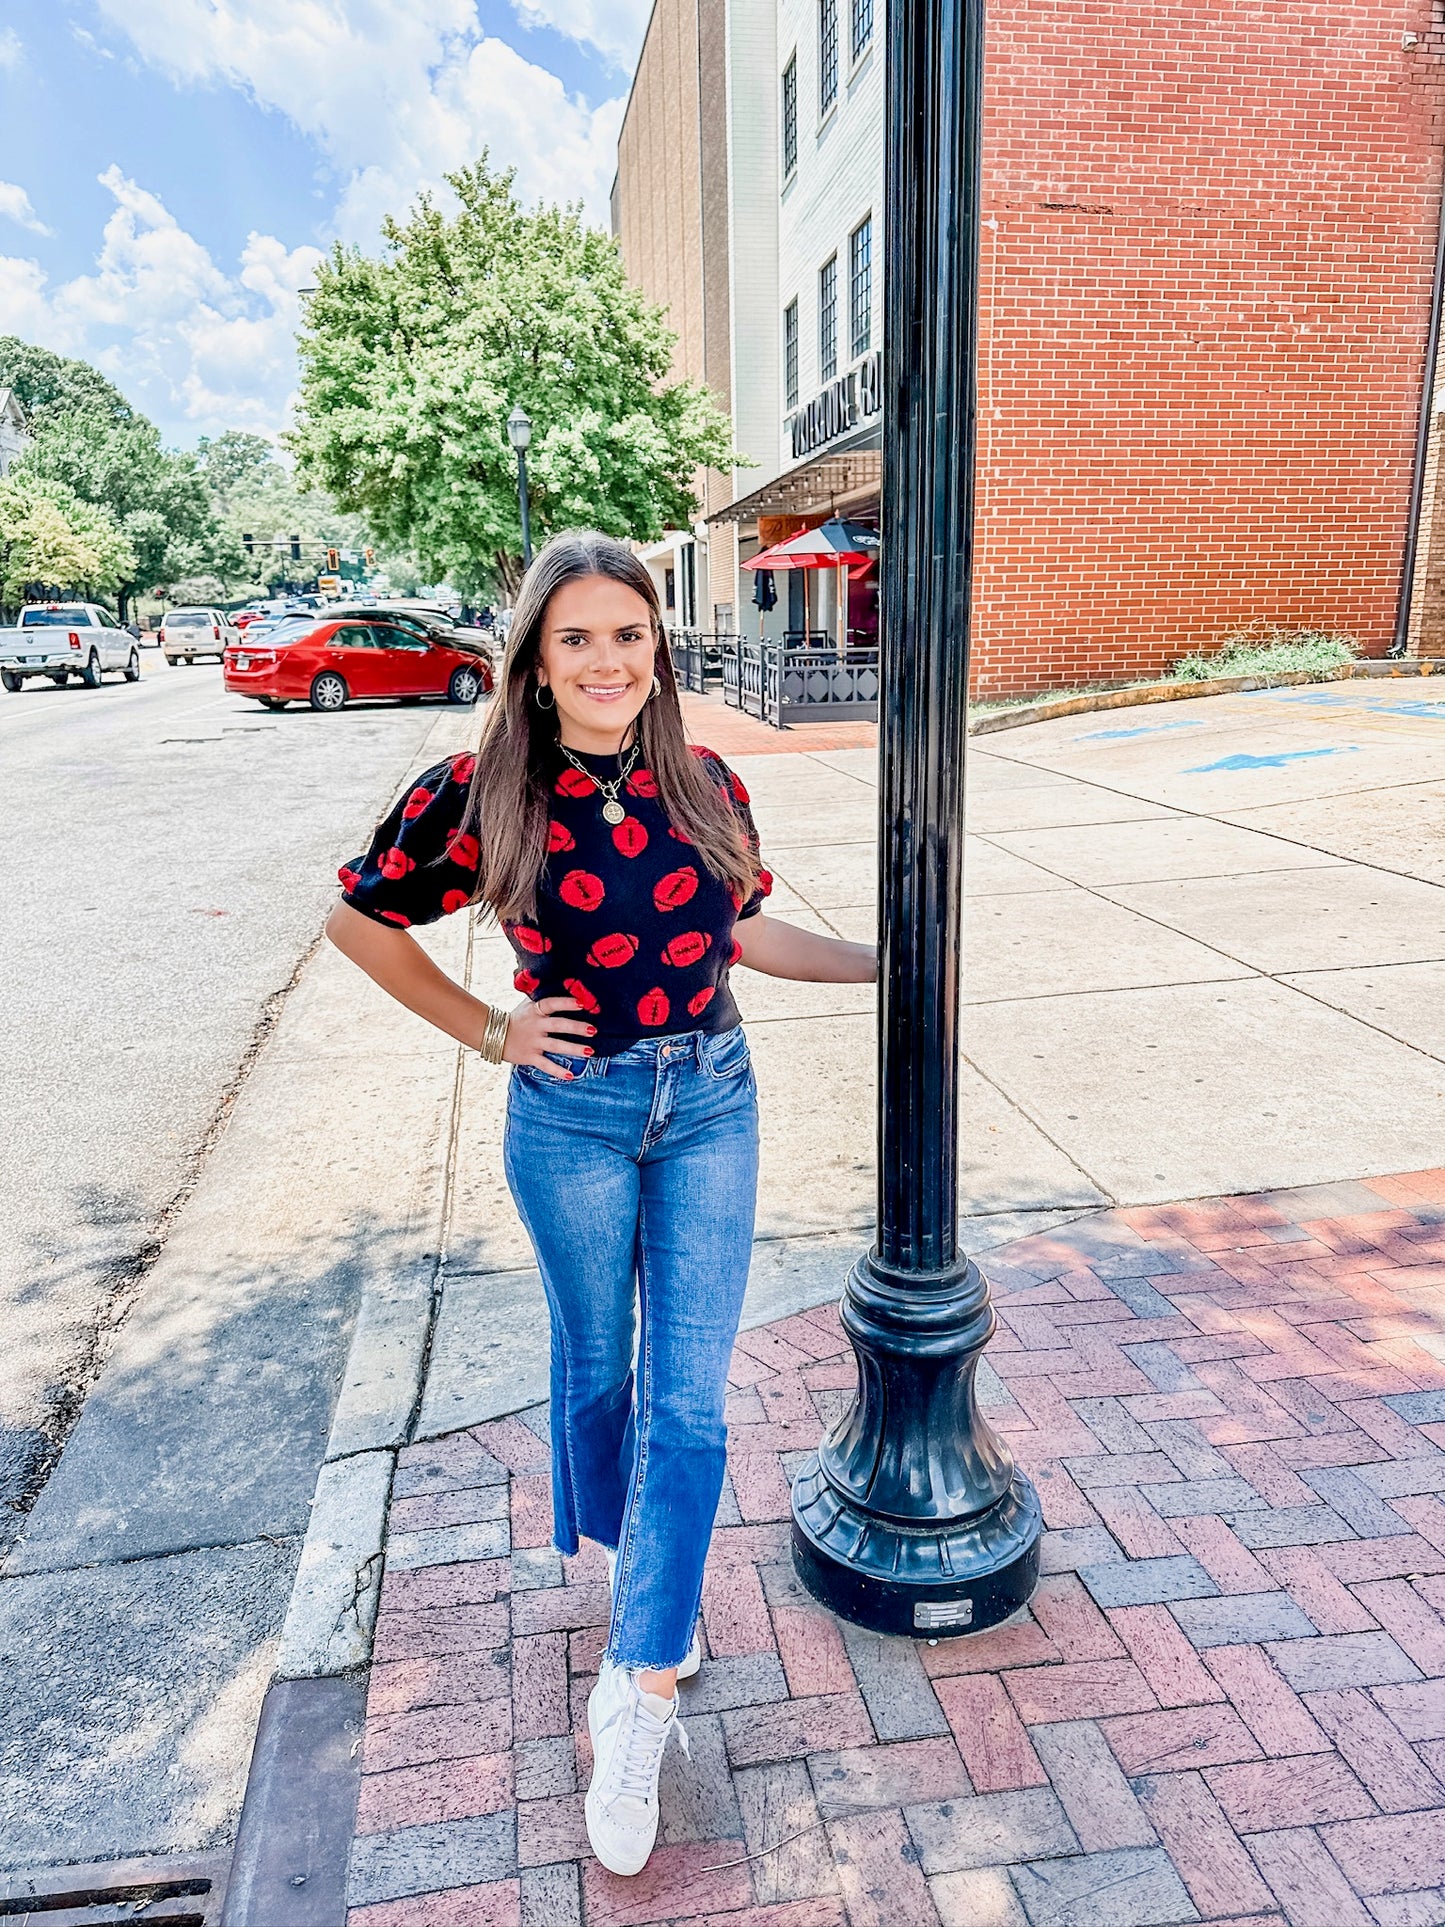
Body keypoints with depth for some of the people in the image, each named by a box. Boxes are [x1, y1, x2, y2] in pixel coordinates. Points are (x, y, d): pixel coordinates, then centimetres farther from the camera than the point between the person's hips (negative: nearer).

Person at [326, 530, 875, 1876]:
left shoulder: (705, 786, -3)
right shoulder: (484, 794, -12)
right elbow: (358, 920, 0)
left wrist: (885, 960, 11)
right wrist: (488, 1033, -5)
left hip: (709, 1104, 2)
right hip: (572, 1117, -2)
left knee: (688, 1400, 2)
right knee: (596, 1368, 17)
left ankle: (637, 1693, 16)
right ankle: (625, 1554, 48)